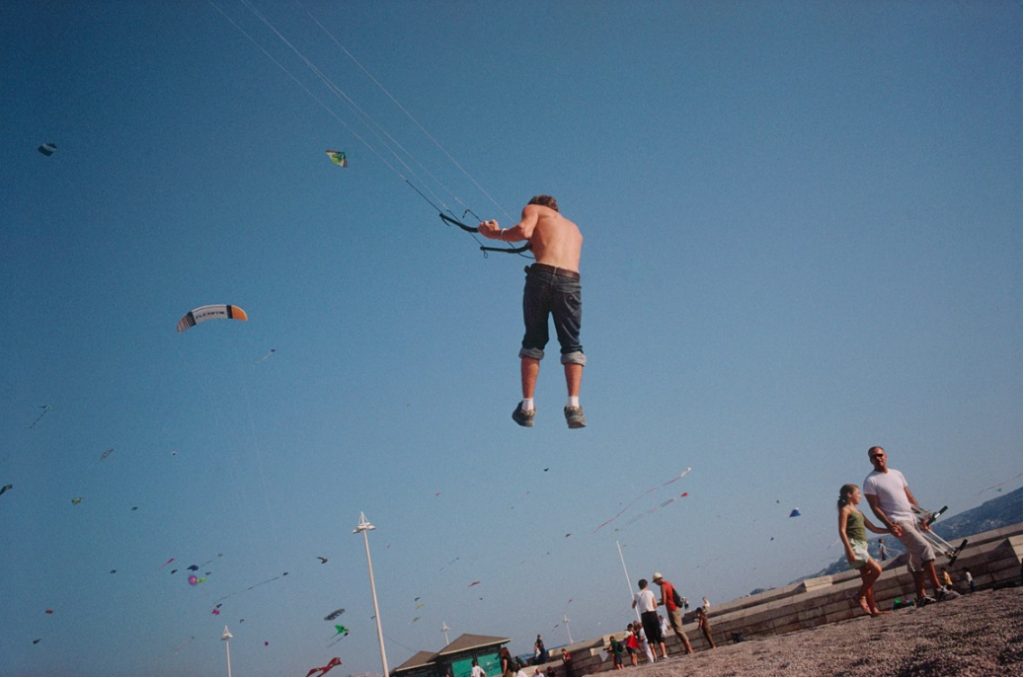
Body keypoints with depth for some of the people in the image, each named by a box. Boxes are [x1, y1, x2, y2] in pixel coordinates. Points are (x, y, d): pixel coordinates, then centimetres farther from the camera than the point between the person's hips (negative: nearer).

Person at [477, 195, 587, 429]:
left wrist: (496, 233, 13)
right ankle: (574, 405, -10)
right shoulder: (574, 229, 35)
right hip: (570, 281, 3)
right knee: (571, 344, 9)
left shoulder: (534, 209, 19)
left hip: (541, 275, -2)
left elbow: (523, 230, -1)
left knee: (533, 341, 10)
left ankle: (527, 407, 5)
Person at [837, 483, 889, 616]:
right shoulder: (845, 510, -2)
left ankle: (873, 609, 6)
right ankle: (860, 596, -7)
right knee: (876, 569, -17)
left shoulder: (858, 512, 22)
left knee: (868, 580, 5)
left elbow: (874, 529, 23)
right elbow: (842, 531, -11)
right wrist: (849, 550, -20)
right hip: (854, 546, -9)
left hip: (862, 547, 9)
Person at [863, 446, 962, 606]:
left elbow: (910, 497, 18)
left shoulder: (896, 474, 15)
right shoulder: (870, 481, -5)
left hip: (912, 519, 7)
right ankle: (938, 590, -21)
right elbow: (875, 507, -9)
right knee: (924, 547, -21)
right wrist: (890, 525, -18)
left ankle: (921, 596, 13)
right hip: (897, 522, -7)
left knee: (917, 560, 8)